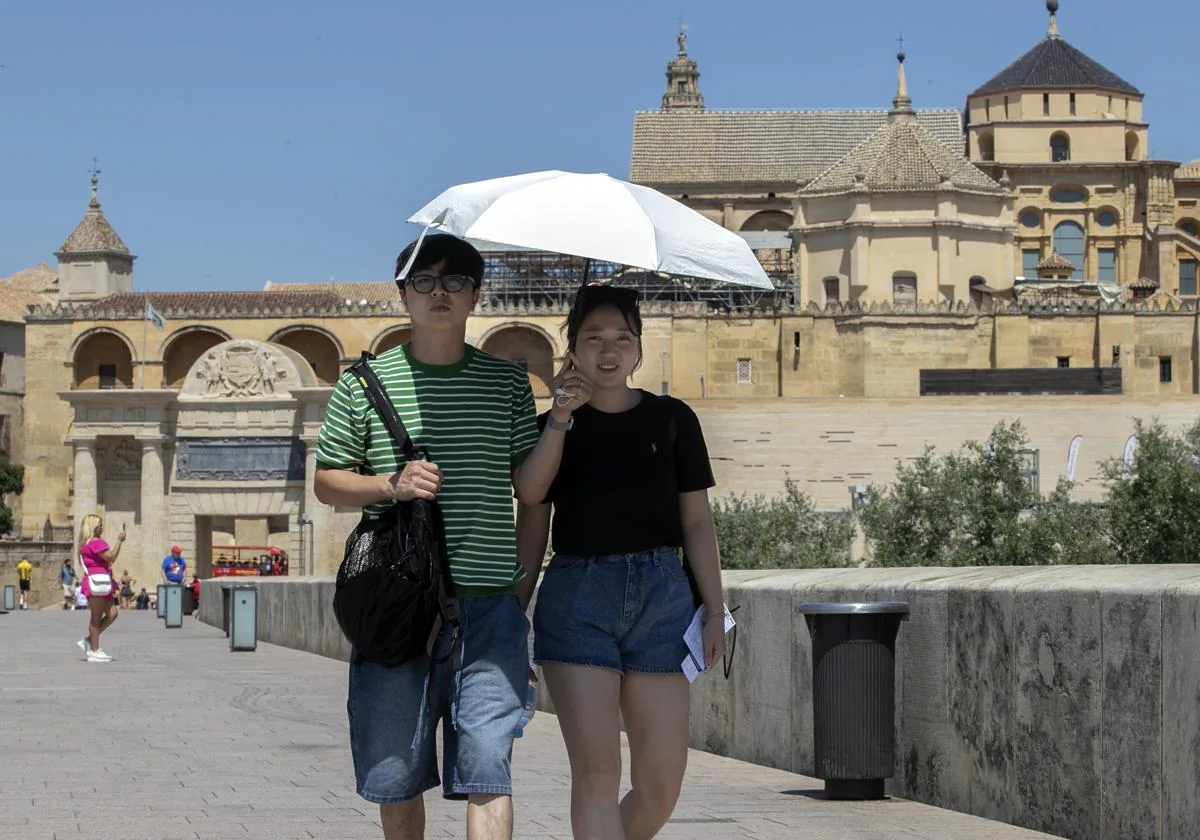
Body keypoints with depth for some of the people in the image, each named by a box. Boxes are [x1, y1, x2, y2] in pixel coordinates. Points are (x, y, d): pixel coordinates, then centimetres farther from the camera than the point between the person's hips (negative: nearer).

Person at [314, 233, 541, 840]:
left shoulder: (507, 383, 9)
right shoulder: (365, 384, 7)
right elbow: (327, 482, 10)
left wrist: (523, 585, 4)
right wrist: (391, 485, -9)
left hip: (488, 604, -1)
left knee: (487, 769, -10)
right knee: (395, 778, 8)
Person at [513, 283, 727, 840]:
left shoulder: (672, 420, 10)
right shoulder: (553, 425, 9)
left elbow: (696, 521, 10)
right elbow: (530, 499, -9)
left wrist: (715, 610, 4)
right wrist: (562, 414, -15)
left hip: (661, 592, 1)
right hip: (577, 594, -1)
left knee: (661, 782, -2)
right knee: (596, 767, -11)